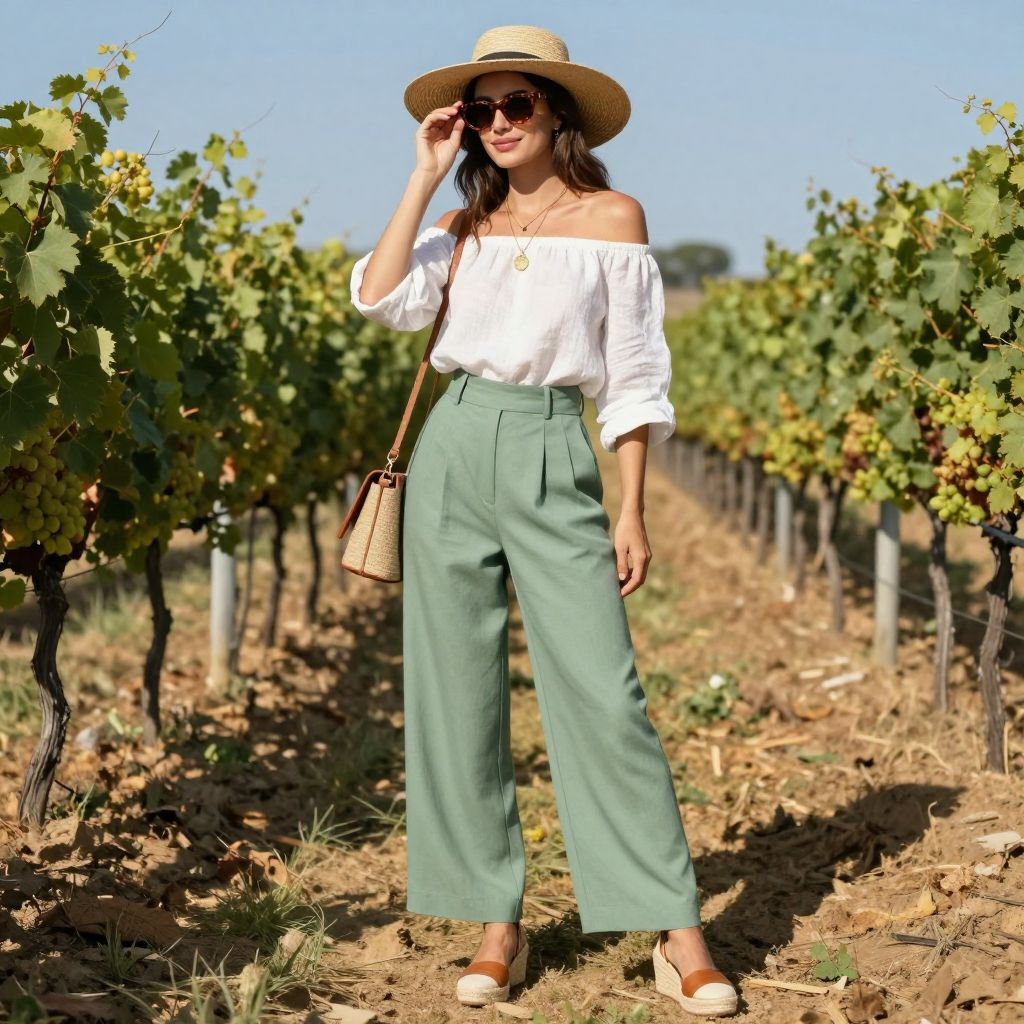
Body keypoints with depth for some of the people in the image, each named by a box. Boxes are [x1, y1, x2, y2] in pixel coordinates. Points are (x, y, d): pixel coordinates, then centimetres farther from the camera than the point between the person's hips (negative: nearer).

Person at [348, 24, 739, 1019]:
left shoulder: (612, 217, 4)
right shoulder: (465, 224, 13)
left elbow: (634, 377, 2)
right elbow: (380, 299, -4)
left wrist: (632, 511, -4)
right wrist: (424, 177, 1)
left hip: (553, 455, -4)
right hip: (454, 448, 4)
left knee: (603, 693, -10)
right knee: (458, 694, 3)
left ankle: (677, 935, -5)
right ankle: (496, 920, 12)